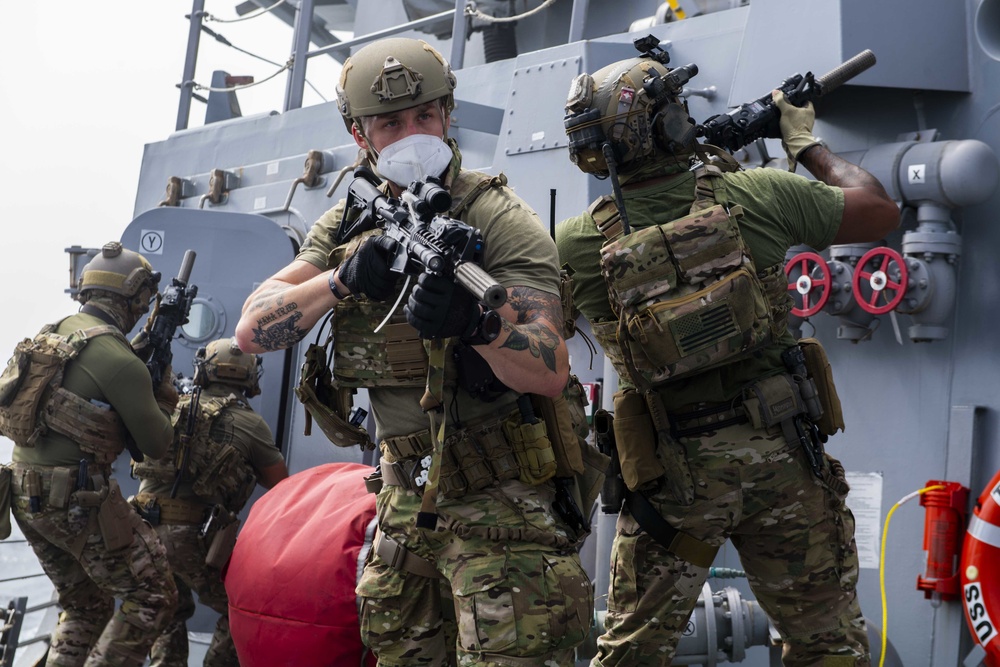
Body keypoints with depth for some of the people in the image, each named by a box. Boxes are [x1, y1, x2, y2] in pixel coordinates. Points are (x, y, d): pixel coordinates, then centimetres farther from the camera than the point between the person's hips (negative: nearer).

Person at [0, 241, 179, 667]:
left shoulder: (57, 331, 9)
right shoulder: (118, 357, -15)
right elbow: (156, 444, -8)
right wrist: (162, 388, 8)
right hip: (76, 497, -9)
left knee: (85, 606, 22)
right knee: (151, 597, 2)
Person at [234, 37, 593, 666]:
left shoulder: (498, 218, -12)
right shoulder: (348, 224, 5)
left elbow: (551, 373, -22)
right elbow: (252, 330, -5)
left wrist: (475, 322, -42)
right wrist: (343, 279, -23)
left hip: (500, 502, -5)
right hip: (406, 501, 6)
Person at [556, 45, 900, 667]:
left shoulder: (579, 242, -7)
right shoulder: (755, 194, -9)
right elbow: (878, 211, 5)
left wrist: (700, 159, 18)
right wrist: (806, 143, 19)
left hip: (673, 476, 0)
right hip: (780, 456, 0)